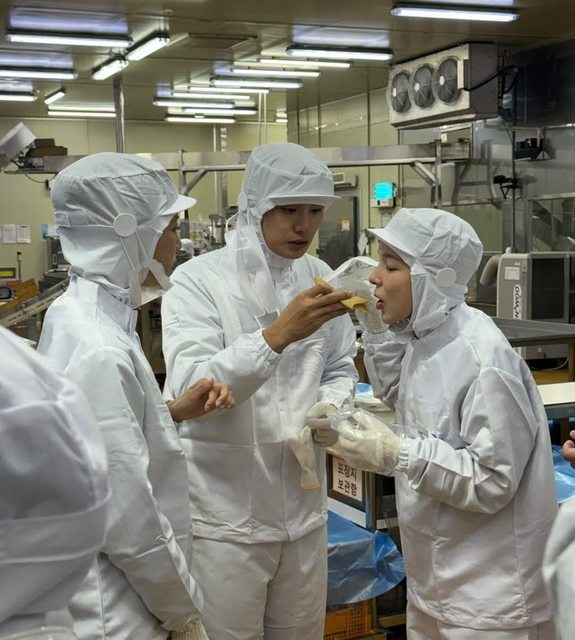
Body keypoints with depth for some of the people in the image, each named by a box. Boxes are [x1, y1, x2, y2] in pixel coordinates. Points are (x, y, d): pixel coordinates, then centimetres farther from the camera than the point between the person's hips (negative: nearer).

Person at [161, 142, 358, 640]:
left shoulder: (319, 278, 1)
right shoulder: (200, 280, -14)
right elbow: (189, 391, -26)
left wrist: (330, 407, -9)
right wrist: (279, 333, -37)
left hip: (303, 505, 5)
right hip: (225, 512, -5)